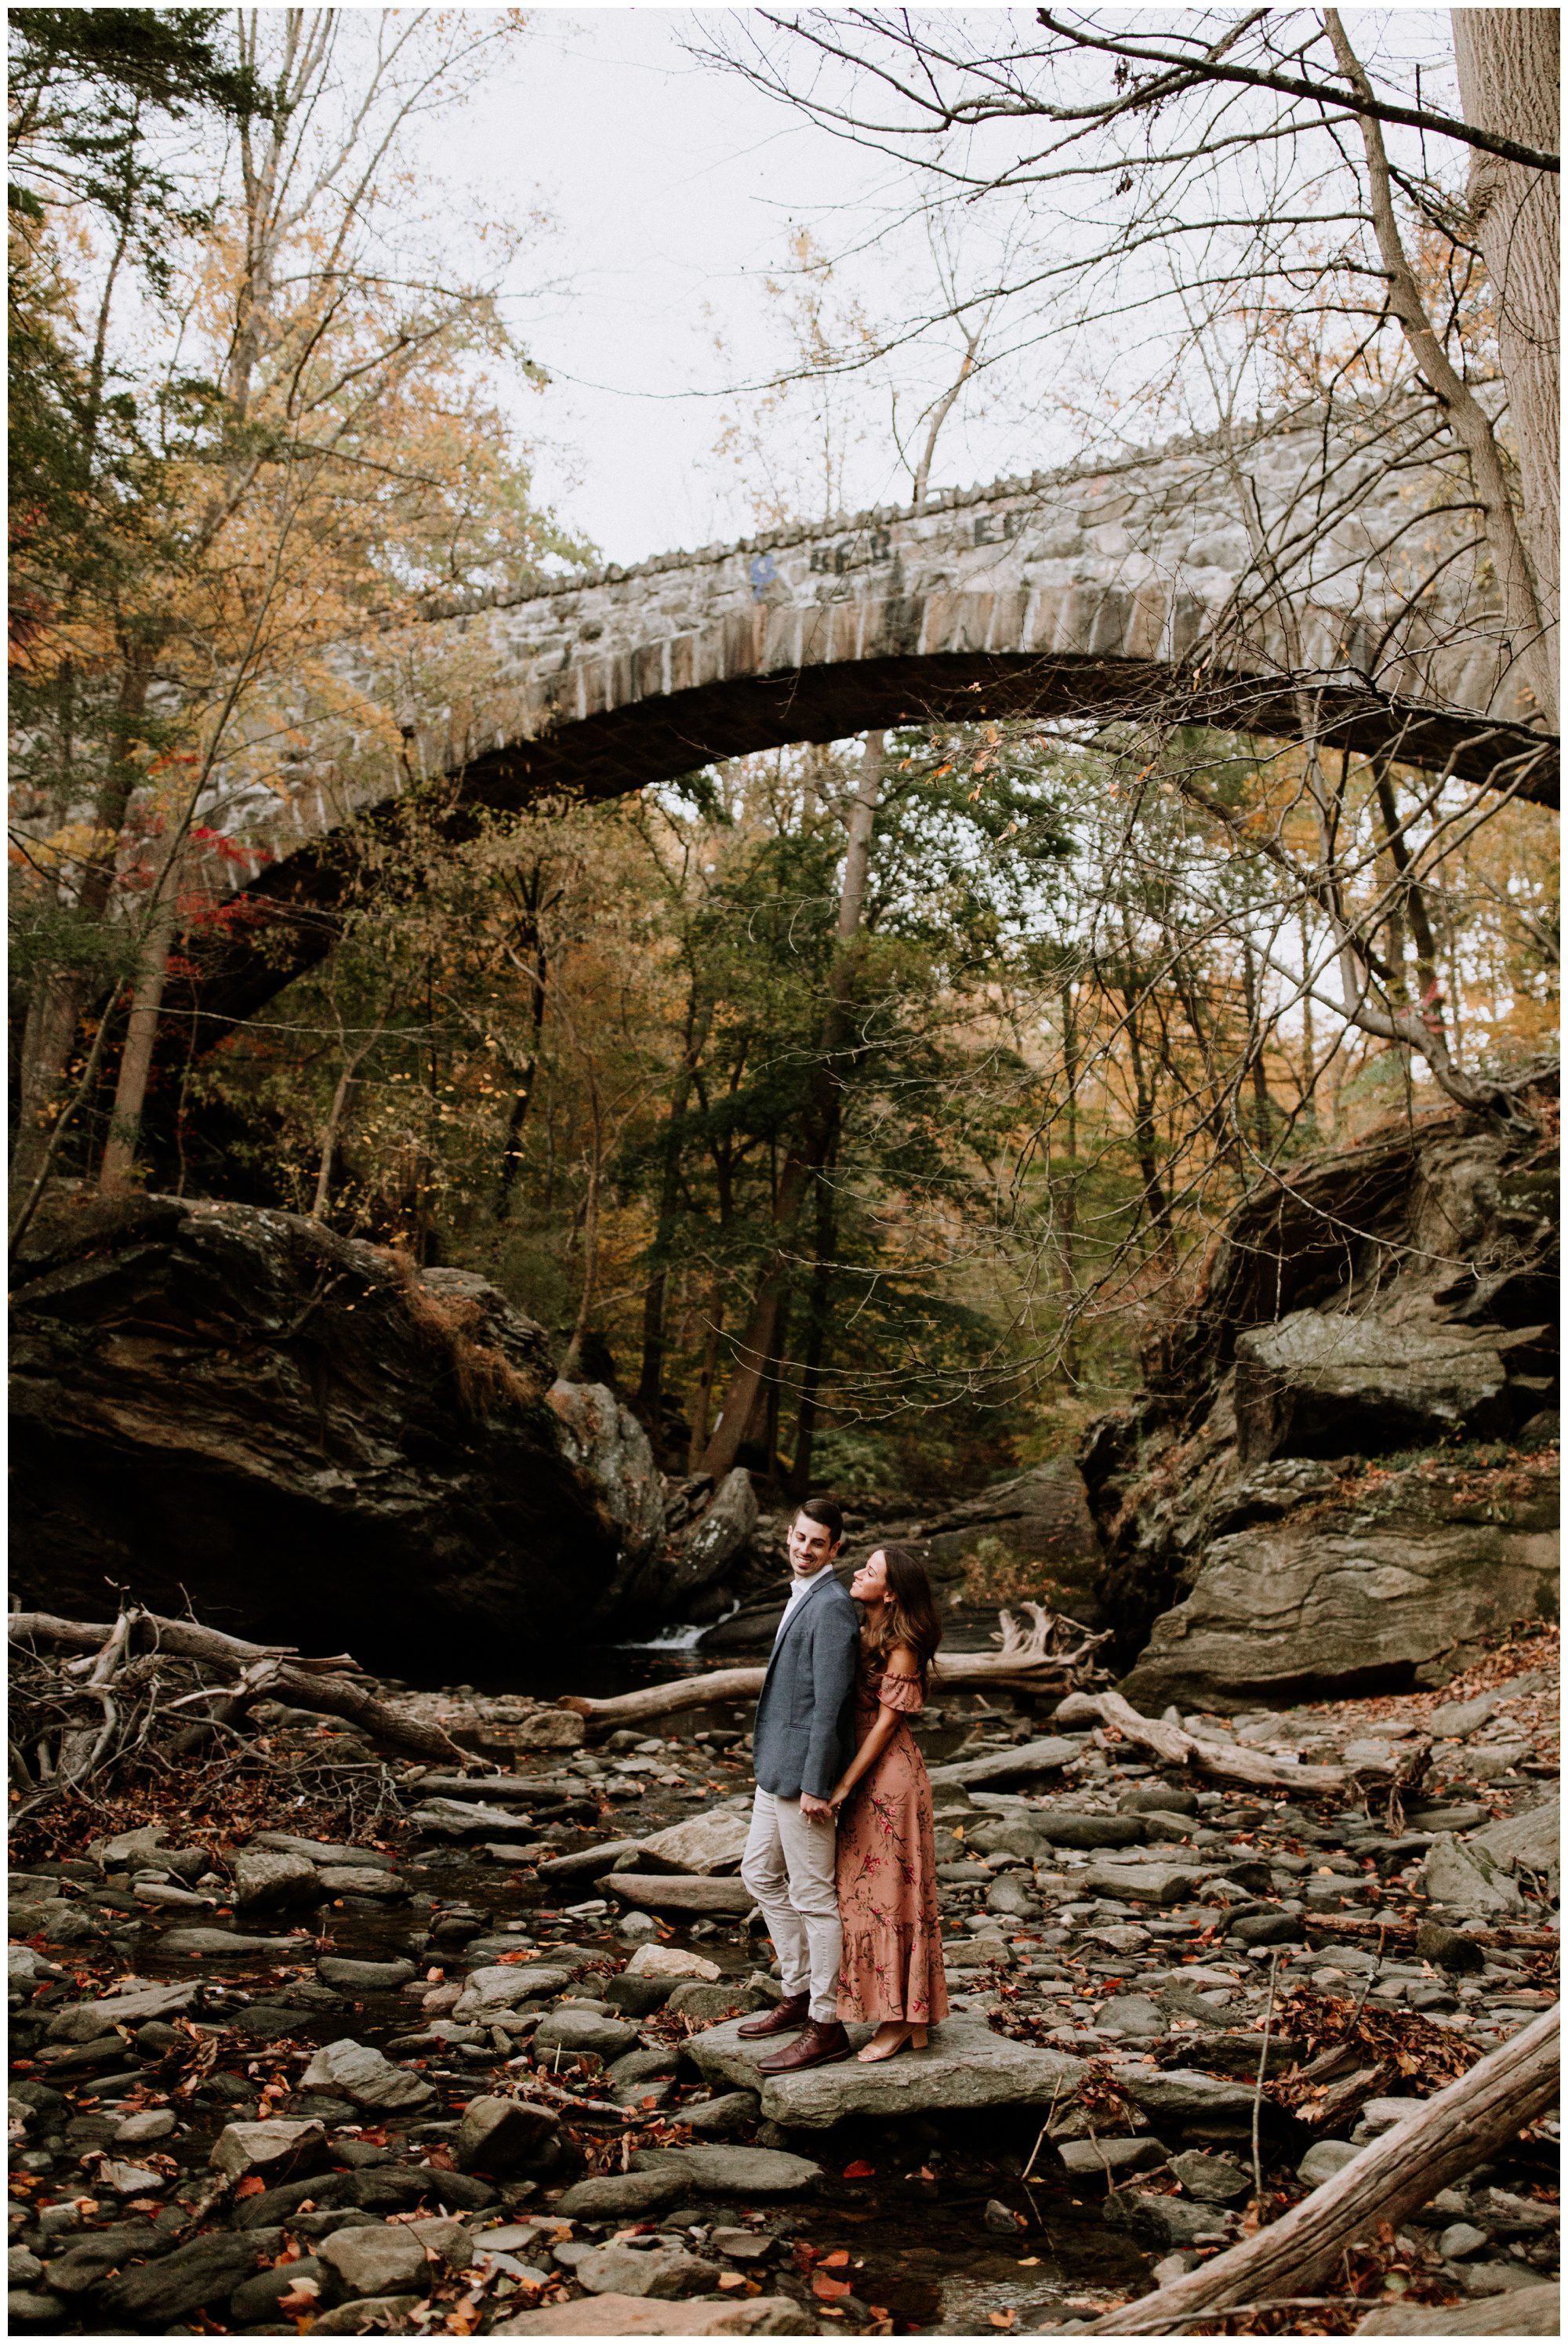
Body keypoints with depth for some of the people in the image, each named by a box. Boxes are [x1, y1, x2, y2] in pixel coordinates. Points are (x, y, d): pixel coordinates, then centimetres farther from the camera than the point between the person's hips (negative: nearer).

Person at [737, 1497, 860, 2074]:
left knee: (813, 1897, -1)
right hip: (775, 1766, 11)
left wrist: (815, 1785, -22)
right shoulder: (802, 1597, 13)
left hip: (803, 1770, -11)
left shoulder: (831, 1606, -18)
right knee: (760, 1874, 20)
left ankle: (825, 2026, 9)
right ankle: (799, 1994, 31)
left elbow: (831, 1701, -22)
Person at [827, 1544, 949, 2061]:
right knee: (872, 1890, 13)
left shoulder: (901, 1649, -16)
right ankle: (909, 2019, 22)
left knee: (889, 1892, -2)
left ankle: (900, 2023, 7)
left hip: (890, 1778, -9)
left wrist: (842, 1787, -17)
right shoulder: (865, 1635, 9)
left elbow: (885, 1725, -17)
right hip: (868, 1778, 9)